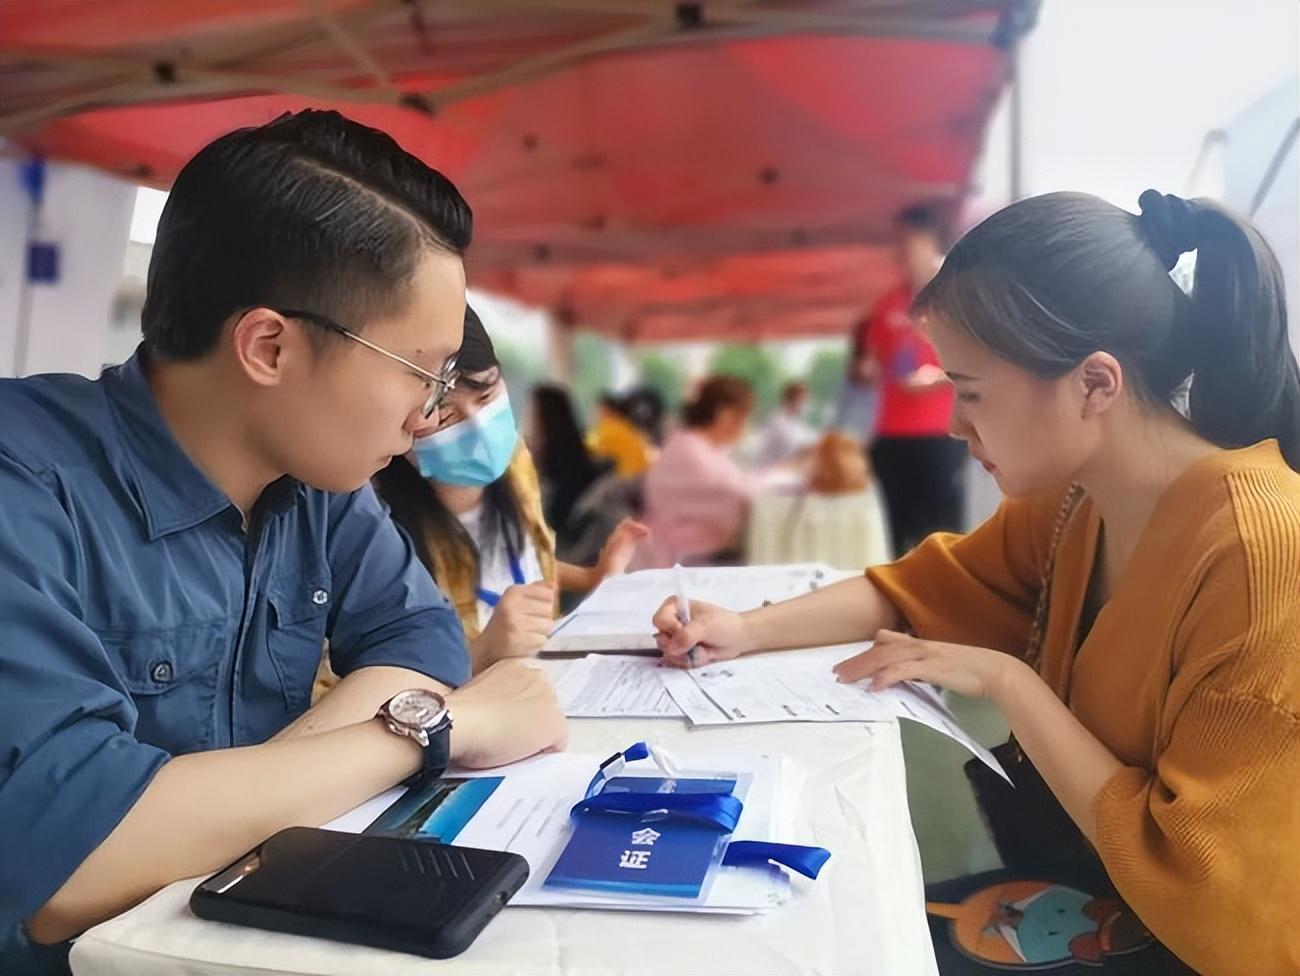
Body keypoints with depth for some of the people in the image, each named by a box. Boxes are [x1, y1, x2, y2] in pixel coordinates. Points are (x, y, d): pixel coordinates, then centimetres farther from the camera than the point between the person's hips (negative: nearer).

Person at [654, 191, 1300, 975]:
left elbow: (1210, 901, -28)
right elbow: (928, 587, 6)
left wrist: (1005, 680, -24)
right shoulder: (1079, 495, -5)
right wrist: (747, 630, -5)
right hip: (1060, 864, 6)